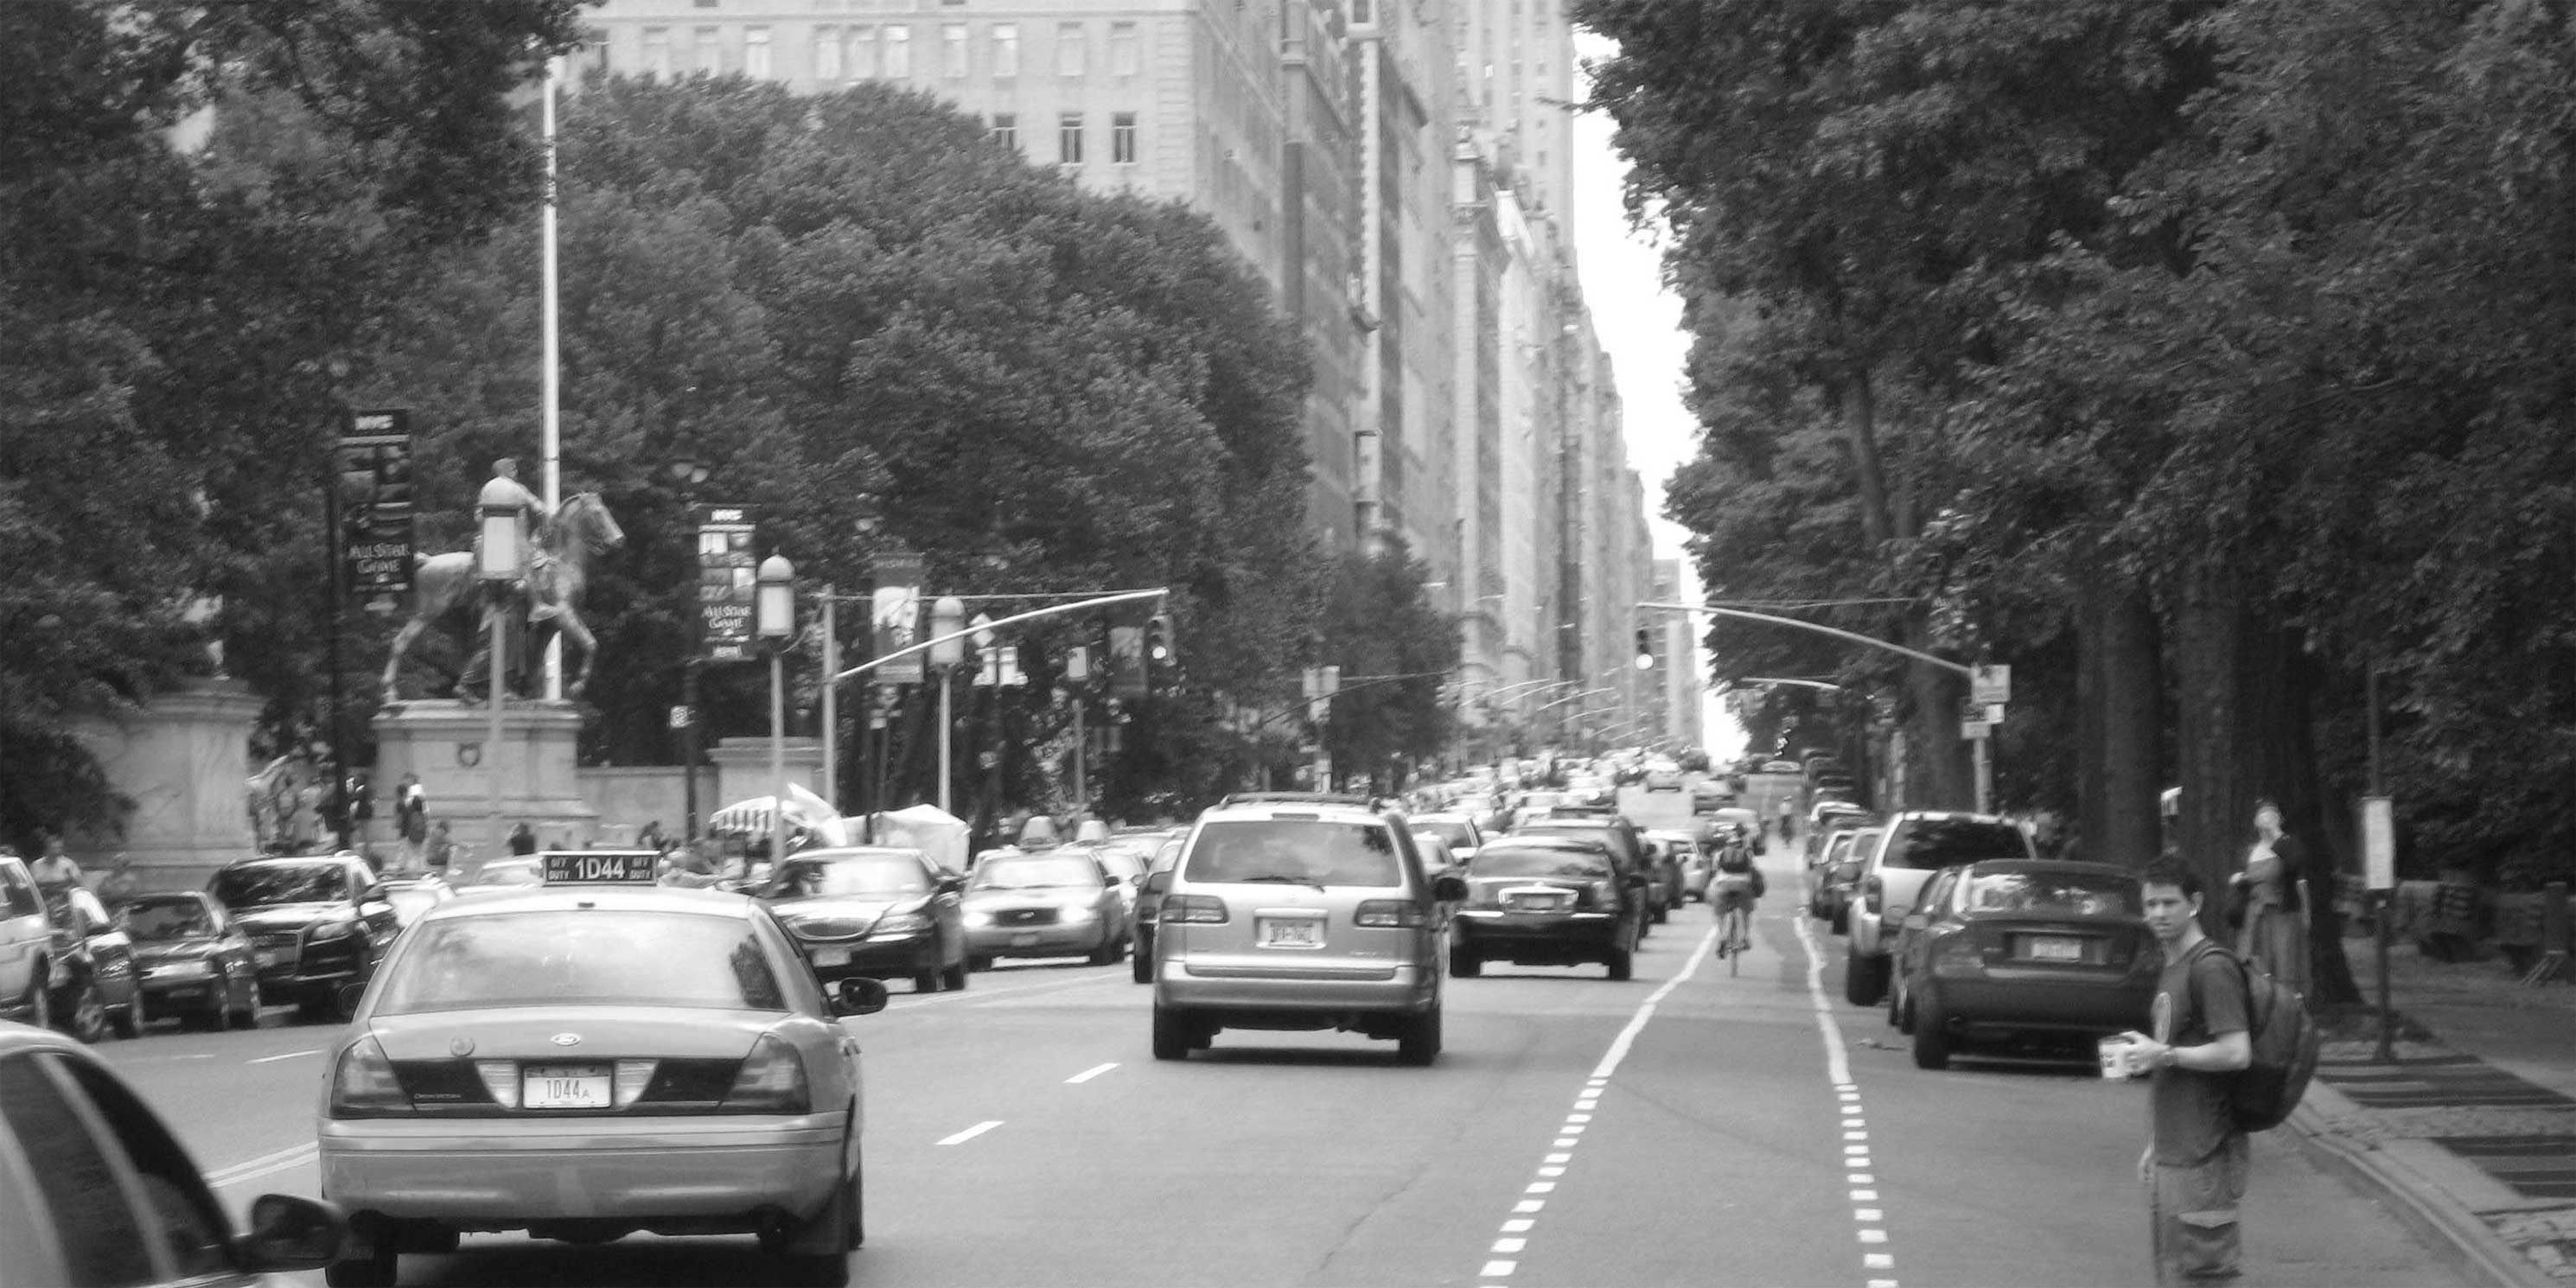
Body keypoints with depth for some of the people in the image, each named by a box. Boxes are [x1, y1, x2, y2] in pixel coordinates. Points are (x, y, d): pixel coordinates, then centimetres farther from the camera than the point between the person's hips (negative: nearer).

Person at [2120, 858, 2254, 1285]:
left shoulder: (2211, 967, -13)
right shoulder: (2170, 969, 16)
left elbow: (2236, 1053, -22)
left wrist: (2162, 1054, -14)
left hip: (2204, 1156, -9)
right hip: (2171, 1154, 9)